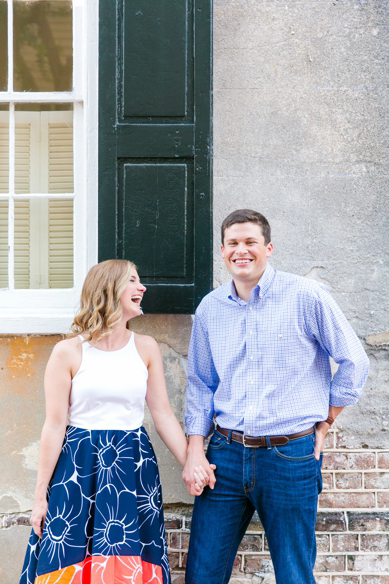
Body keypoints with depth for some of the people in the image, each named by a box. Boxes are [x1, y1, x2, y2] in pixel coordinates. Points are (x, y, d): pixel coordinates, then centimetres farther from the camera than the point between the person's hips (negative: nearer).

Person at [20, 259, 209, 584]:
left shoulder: (146, 348, 6)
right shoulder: (68, 353, -4)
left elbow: (164, 415, 6)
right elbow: (55, 426, -3)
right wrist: (41, 495, -2)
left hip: (133, 466, 3)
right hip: (79, 467, -2)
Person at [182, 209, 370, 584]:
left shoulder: (306, 297, -5)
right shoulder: (210, 307, 8)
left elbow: (354, 363, 1)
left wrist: (324, 423, 3)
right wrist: (194, 450, 5)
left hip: (291, 455, -3)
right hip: (226, 454, 4)